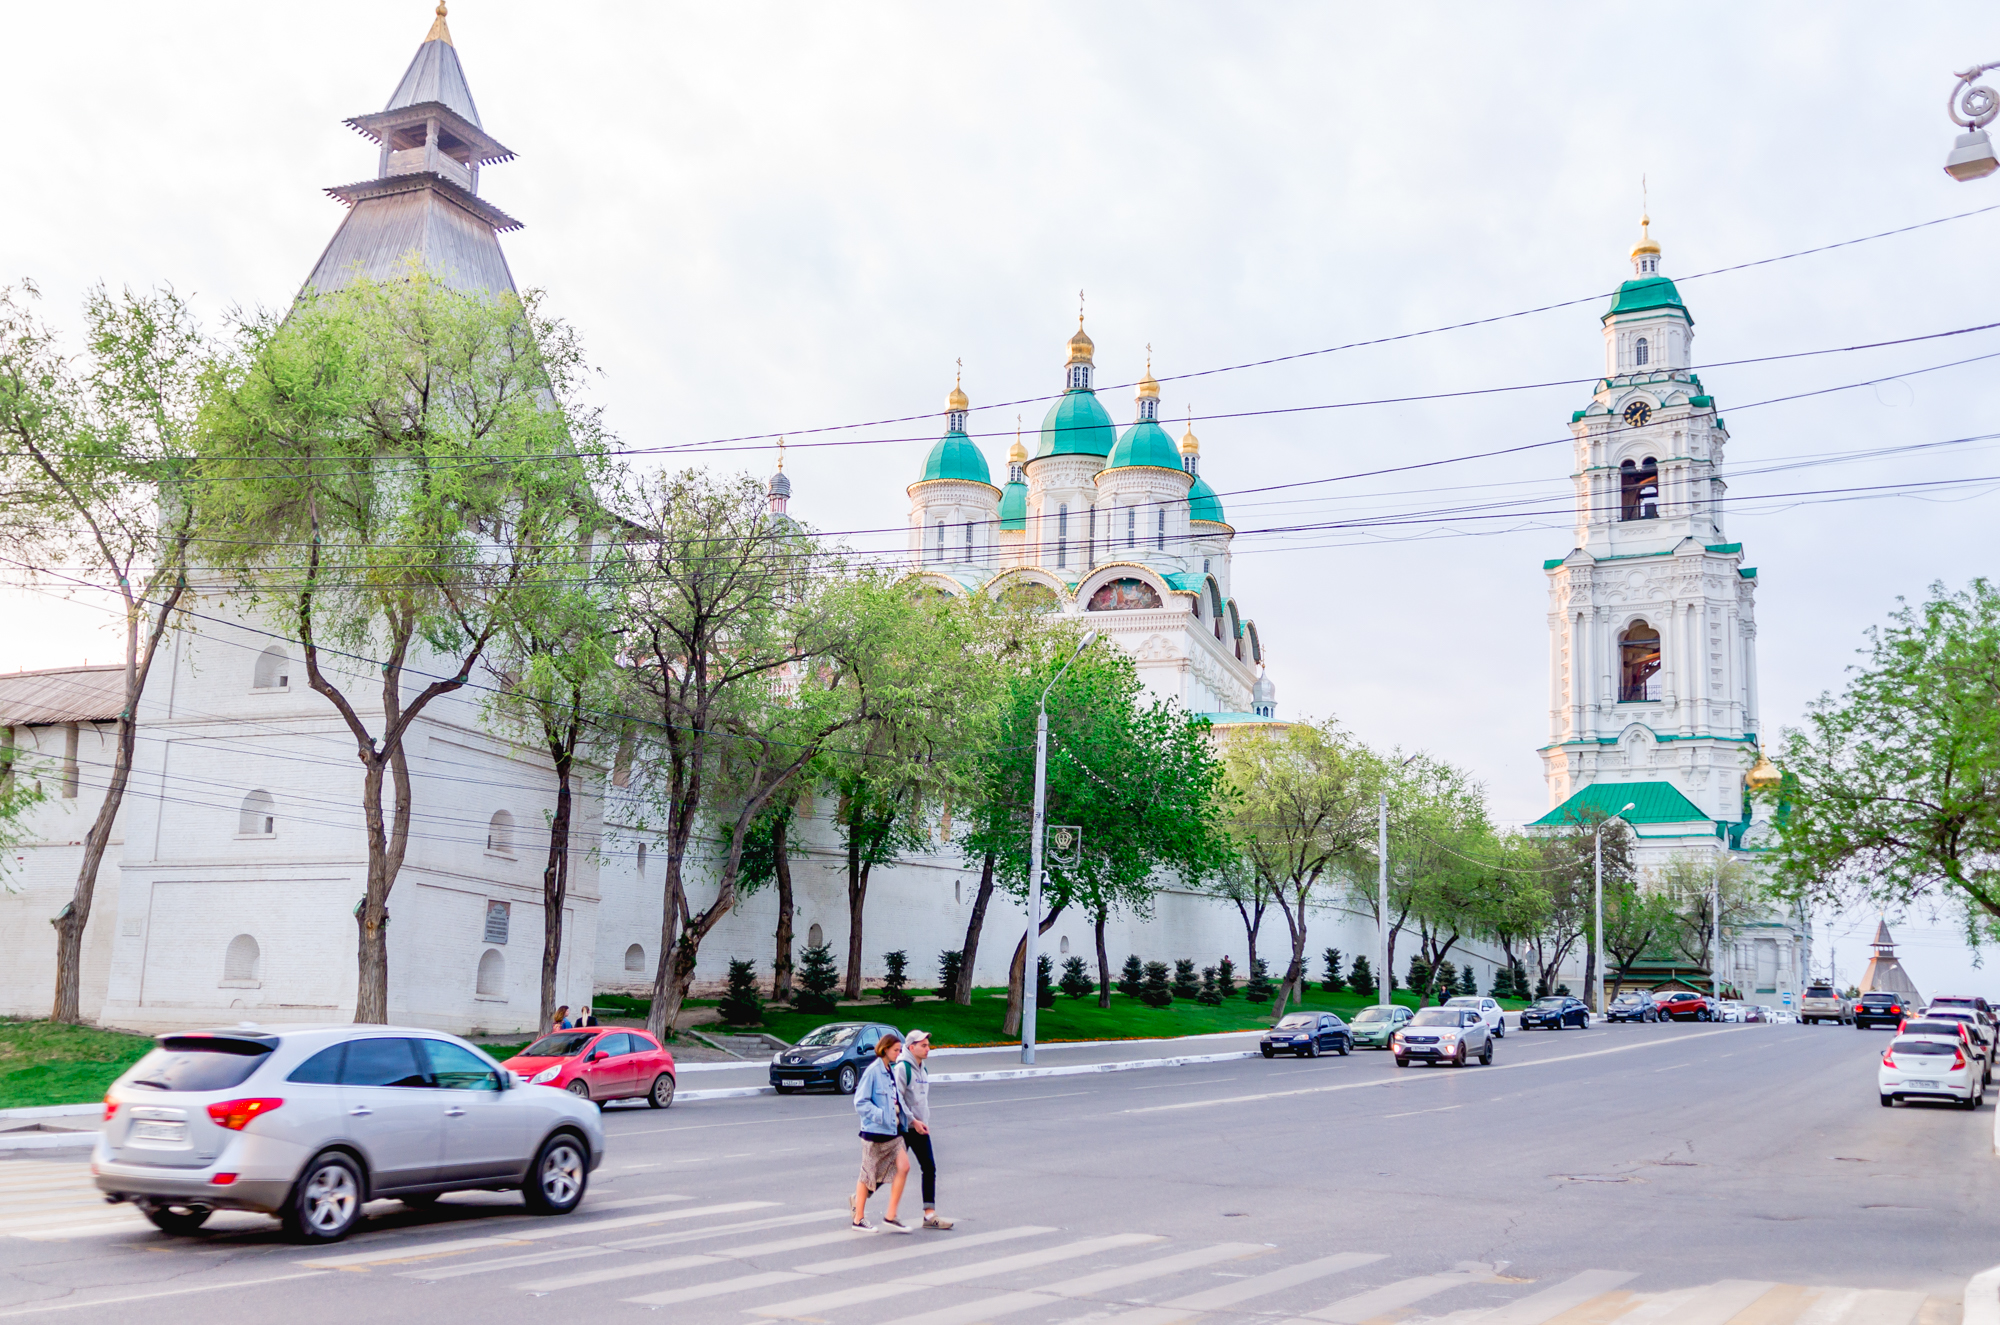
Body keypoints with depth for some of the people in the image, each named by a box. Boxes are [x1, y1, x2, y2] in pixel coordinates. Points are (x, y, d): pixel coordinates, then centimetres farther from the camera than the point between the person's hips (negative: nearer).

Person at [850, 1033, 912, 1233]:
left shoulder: (890, 1071, 11)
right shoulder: (873, 1071, -14)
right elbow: (860, 1102, -16)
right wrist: (881, 1115, -21)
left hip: (892, 1130, 7)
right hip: (875, 1131, -7)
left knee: (903, 1166, -4)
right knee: (868, 1175, 3)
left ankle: (891, 1216, 3)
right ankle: (858, 1219, 17)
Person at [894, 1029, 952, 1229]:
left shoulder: (923, 1071, 14)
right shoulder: (902, 1069, -13)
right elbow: (897, 1098, -19)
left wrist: (925, 1121, 15)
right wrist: (913, 1121, -20)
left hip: (920, 1129, 8)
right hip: (903, 1128, -8)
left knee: (929, 1168, 0)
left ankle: (930, 1214, 2)